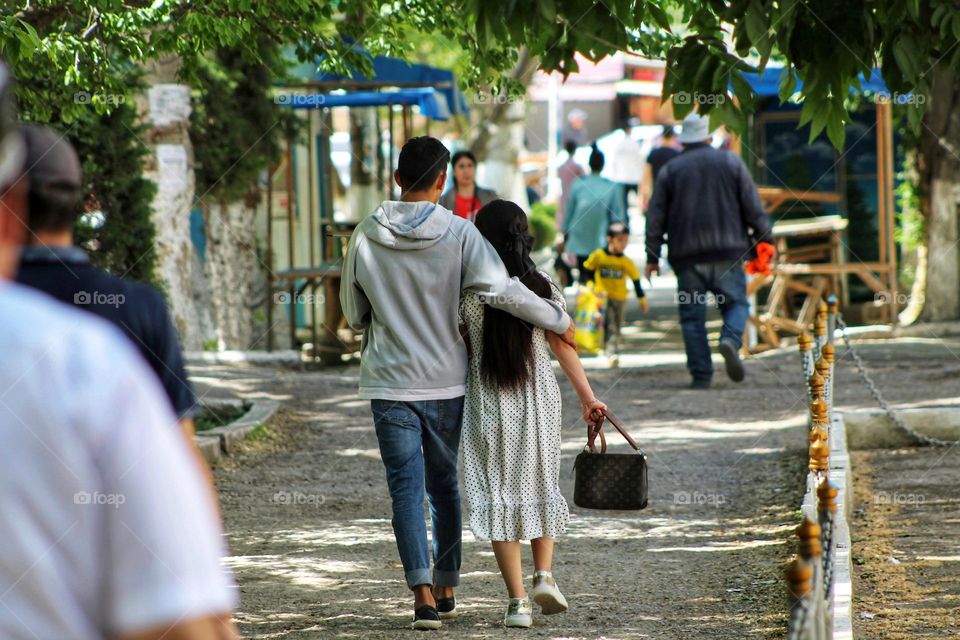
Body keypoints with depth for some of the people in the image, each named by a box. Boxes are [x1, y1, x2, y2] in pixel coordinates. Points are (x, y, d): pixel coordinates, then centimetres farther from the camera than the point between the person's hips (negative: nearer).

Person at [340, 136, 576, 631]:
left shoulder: (365, 238, -4)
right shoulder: (459, 234, -10)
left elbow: (353, 314, 6)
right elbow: (502, 290, -19)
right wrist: (559, 321, -7)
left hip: (390, 384, 0)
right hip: (447, 382, 0)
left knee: (406, 489, 0)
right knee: (444, 486, 16)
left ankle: (423, 594, -13)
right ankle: (446, 589, 23)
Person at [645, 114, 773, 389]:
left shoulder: (669, 170, 5)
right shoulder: (731, 162, 5)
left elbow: (655, 218, 5)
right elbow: (753, 207, 3)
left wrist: (652, 257, 11)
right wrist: (764, 239, 12)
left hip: (687, 255, 0)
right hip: (727, 252, 0)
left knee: (692, 316, 4)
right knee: (736, 303, 10)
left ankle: (701, 375, -1)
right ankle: (731, 340, -20)